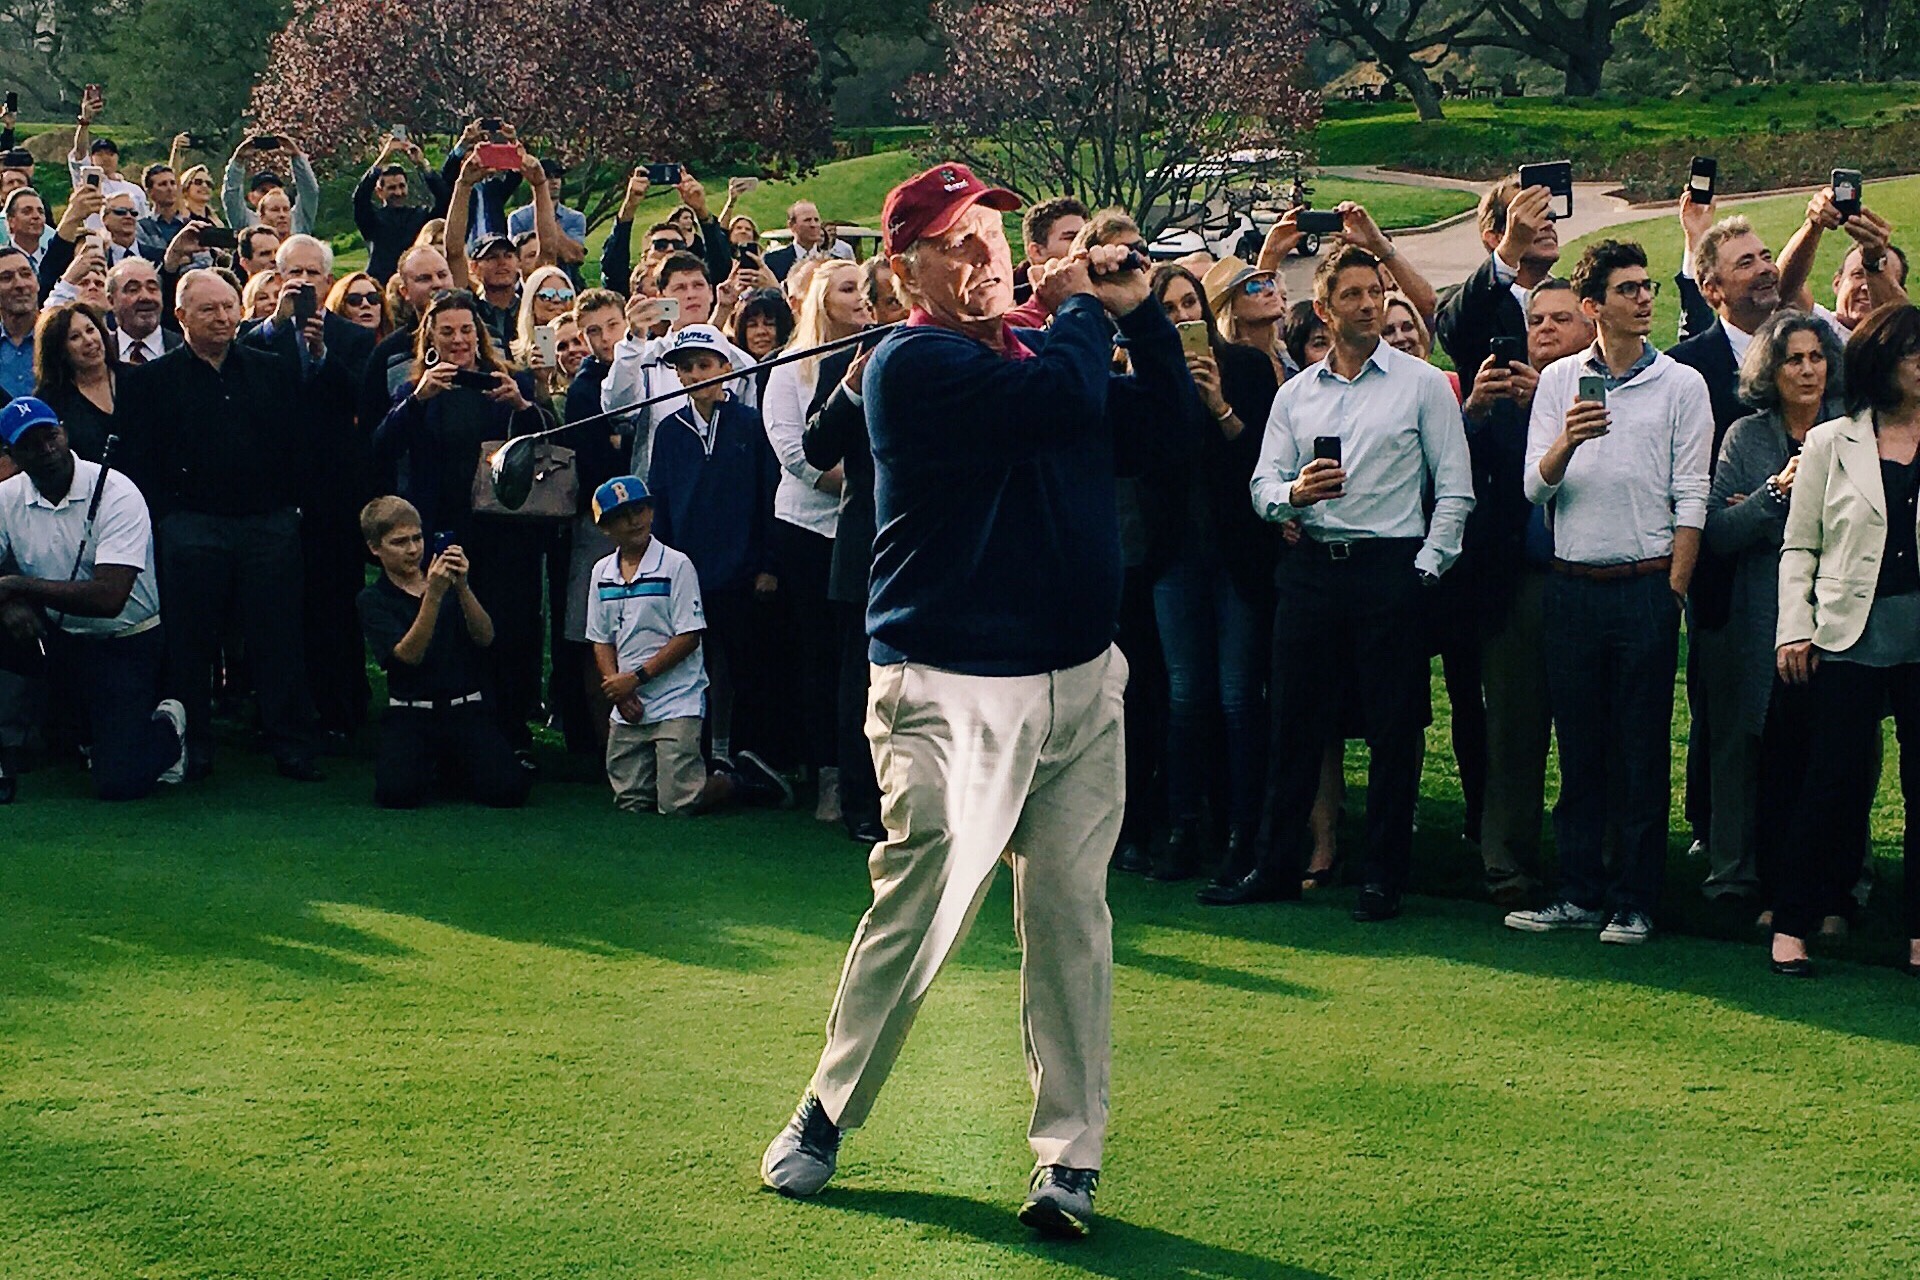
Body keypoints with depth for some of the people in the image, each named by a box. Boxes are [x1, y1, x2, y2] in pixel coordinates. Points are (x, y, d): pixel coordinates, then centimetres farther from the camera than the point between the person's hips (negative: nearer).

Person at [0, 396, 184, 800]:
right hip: (55, 636, 5)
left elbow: (109, 599, -28)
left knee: (118, 782, -17)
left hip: (125, 642, -5)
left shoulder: (116, 493, -19)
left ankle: (167, 730, 17)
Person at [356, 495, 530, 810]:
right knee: (397, 793, -27)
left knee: (507, 790, -20)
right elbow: (409, 655, -15)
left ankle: (451, 766, 15)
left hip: (465, 709, 2)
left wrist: (462, 587, -18)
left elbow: (485, 637, -2)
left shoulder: (446, 579, 11)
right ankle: (427, 763, 11)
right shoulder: (373, 601, 2)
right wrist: (433, 595, -25)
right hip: (410, 713, -2)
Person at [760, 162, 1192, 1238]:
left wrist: (1139, 308, 7)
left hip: (1081, 681, 7)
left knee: (1071, 916, 4)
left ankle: (1071, 1158, 11)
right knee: (921, 906, -10)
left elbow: (1163, 405, 20)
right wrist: (1080, 307, -2)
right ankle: (827, 1116, 11)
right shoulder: (914, 363, -9)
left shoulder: (1038, 345, 16)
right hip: (954, 690, -6)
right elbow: (1063, 397, -20)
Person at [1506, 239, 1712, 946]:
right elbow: (1535, 486, 4)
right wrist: (1567, 443, -17)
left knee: (1643, 751, 1)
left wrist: (1673, 590, -6)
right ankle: (1579, 892, 14)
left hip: (1645, 587, -2)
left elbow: (1691, 497, 0)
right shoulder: (1559, 380, 9)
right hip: (1572, 587, 2)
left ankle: (1634, 901, 7)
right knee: (1578, 747, 7)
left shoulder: (1681, 384, 2)